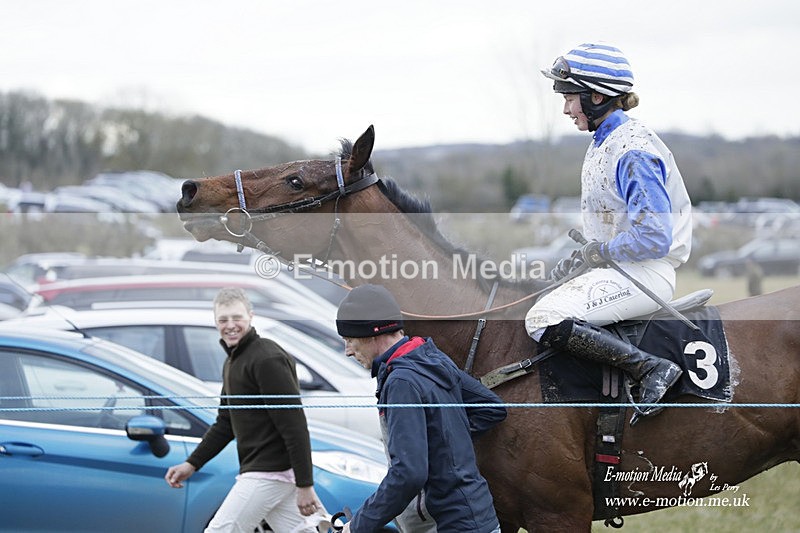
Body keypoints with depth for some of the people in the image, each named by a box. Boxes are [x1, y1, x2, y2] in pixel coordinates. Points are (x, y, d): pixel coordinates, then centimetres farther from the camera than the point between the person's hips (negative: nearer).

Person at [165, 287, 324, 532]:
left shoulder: (268, 360, -15)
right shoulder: (232, 361, 17)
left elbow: (295, 427, -19)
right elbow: (225, 424, 24)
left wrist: (305, 485, -22)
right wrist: (191, 464, 15)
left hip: (270, 473, -9)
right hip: (256, 469, 9)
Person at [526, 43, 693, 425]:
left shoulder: (633, 151, -18)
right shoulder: (605, 143, 14)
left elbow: (654, 236, -24)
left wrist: (598, 253, -13)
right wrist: (580, 258, 8)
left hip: (644, 273, -11)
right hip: (615, 267, 11)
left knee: (543, 321, -25)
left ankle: (651, 368, -23)